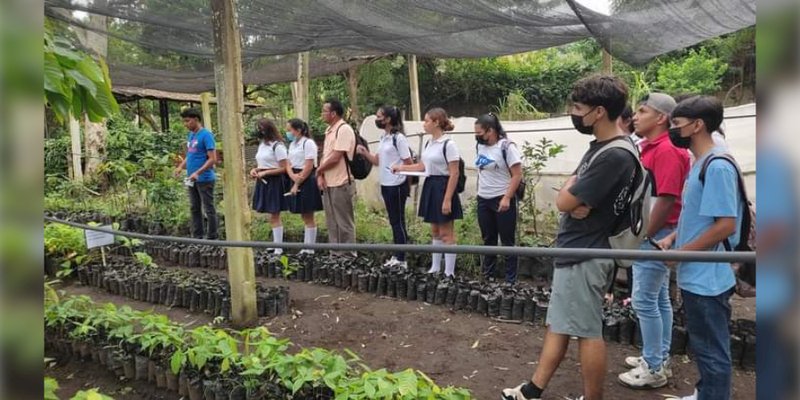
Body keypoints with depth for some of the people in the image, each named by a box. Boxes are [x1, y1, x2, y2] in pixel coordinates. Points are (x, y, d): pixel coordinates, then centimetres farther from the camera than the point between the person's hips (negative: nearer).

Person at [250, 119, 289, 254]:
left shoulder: (277, 145, -12)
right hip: (263, 182, 8)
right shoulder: (262, 144, 14)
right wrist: (255, 170, 2)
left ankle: (278, 248, 5)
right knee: (272, 217, 10)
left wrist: (264, 173, -18)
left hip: (274, 182, -8)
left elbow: (283, 168, -15)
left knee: (274, 216, -3)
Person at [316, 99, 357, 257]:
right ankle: (335, 252, 26)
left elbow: (335, 157, -20)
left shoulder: (344, 130, -15)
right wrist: (321, 176, 1)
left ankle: (348, 255, 11)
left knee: (344, 222, 1)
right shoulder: (329, 129, 14)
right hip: (328, 183, 9)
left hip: (341, 184, -9)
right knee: (332, 222, 16)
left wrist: (318, 170, -6)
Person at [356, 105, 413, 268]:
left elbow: (409, 163, -15)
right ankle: (397, 256, 23)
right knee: (393, 221, 14)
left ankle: (401, 259, 5)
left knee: (398, 221, -2)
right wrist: (365, 152, 1)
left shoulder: (399, 138, -15)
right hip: (385, 185, 9)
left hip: (397, 186, -9)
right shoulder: (383, 138, 11)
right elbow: (378, 161, 15)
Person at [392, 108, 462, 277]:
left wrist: (448, 199, -22)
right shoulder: (429, 143, 10)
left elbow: (454, 174, -18)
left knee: (446, 232, -1)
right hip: (430, 186, 9)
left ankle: (449, 272, 7)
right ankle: (435, 268, 26)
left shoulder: (448, 144, -16)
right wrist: (401, 167, 14)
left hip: (442, 187, -9)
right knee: (435, 231, 16)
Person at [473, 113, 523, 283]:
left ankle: (511, 280, 12)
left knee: (507, 242, 3)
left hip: (503, 200, -7)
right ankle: (487, 276, 26)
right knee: (488, 240, 15)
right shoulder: (480, 146, 7)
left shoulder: (506, 146, -14)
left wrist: (507, 198, -21)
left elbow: (517, 175, -16)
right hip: (483, 200, 7)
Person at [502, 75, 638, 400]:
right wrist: (577, 199, -10)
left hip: (585, 256, -10)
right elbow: (573, 196, 11)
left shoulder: (615, 156, -22)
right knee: (558, 323, 17)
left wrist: (572, 187, -1)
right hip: (574, 250, 10)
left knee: (587, 332, 4)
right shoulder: (600, 147, 10)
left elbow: (564, 201, -20)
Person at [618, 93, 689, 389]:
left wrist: (645, 236, -18)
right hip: (651, 235, 10)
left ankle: (654, 369, 8)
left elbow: (667, 199, -23)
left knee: (645, 301, -4)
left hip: (655, 235, -10)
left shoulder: (667, 150, -17)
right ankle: (660, 359, 27)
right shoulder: (651, 148, 14)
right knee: (659, 299, 16)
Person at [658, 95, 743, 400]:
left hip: (707, 279, -10)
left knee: (712, 351, 6)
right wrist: (672, 239, 6)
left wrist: (681, 252, -17)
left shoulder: (718, 166, -19)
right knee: (703, 347, 23)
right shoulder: (700, 164, 10)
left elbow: (726, 225, -23)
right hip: (695, 276, 10)